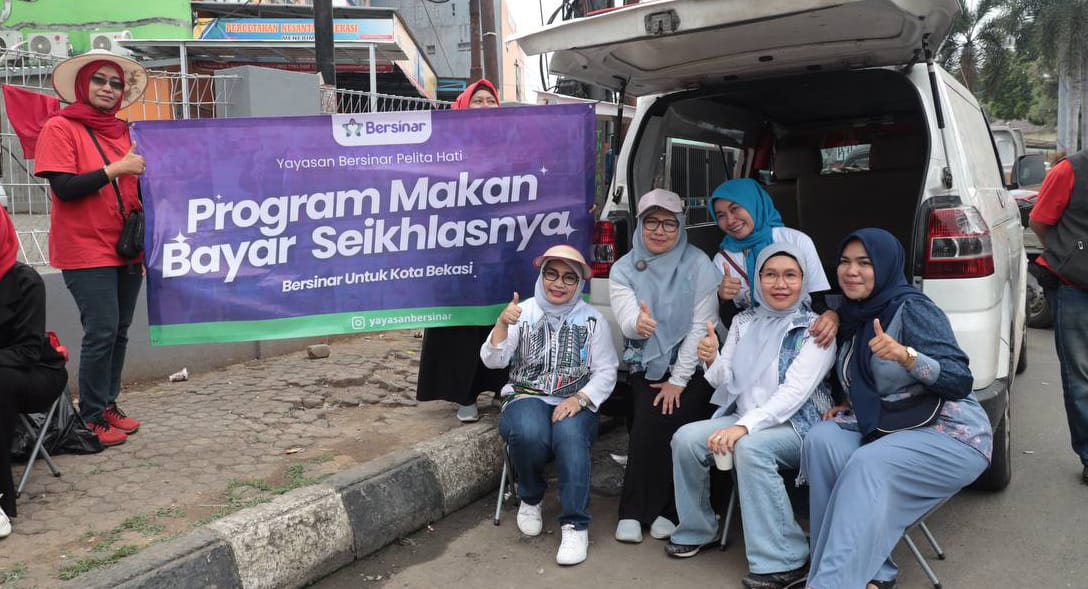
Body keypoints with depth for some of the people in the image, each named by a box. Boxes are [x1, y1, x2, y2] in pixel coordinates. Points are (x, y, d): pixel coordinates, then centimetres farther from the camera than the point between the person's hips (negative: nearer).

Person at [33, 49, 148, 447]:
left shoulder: (123, 131, 13)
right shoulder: (60, 128, -4)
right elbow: (64, 188, -14)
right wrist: (115, 169, -17)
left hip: (126, 248, 6)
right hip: (86, 250, -6)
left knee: (119, 331, 10)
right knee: (102, 331, -9)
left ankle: (109, 404, 22)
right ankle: (92, 415, 5)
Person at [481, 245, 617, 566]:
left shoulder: (593, 319, 6)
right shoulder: (524, 311, 6)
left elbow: (606, 372, 2)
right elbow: (492, 360, -2)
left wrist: (579, 399, -16)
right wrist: (502, 323, -20)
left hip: (575, 403, 0)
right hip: (527, 397, 0)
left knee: (570, 436, -34)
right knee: (528, 433, -34)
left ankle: (575, 525, -22)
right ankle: (530, 498, -2)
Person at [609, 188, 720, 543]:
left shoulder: (698, 266, -6)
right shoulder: (624, 269, 1)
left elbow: (701, 326, -10)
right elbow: (627, 321, -14)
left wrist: (679, 380, -14)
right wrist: (638, 323, -39)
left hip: (691, 368, -1)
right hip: (646, 367, 2)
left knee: (665, 422, -22)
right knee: (649, 423, -21)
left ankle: (635, 511, -4)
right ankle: (637, 511, -4)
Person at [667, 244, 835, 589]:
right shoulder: (744, 321, 7)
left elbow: (795, 391, -19)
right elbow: (726, 382, 7)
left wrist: (744, 427, -30)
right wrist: (713, 361, -16)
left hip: (799, 426, -5)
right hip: (748, 420, 6)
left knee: (750, 447, -34)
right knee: (686, 438, -16)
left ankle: (783, 561, -25)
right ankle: (696, 530, 6)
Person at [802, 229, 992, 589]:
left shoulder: (912, 307, -12)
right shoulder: (852, 316, 9)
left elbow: (961, 382, -18)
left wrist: (906, 355, -34)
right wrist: (848, 409, 4)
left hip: (950, 436, -7)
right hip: (884, 431, 7)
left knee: (869, 466, -33)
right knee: (822, 439, -21)